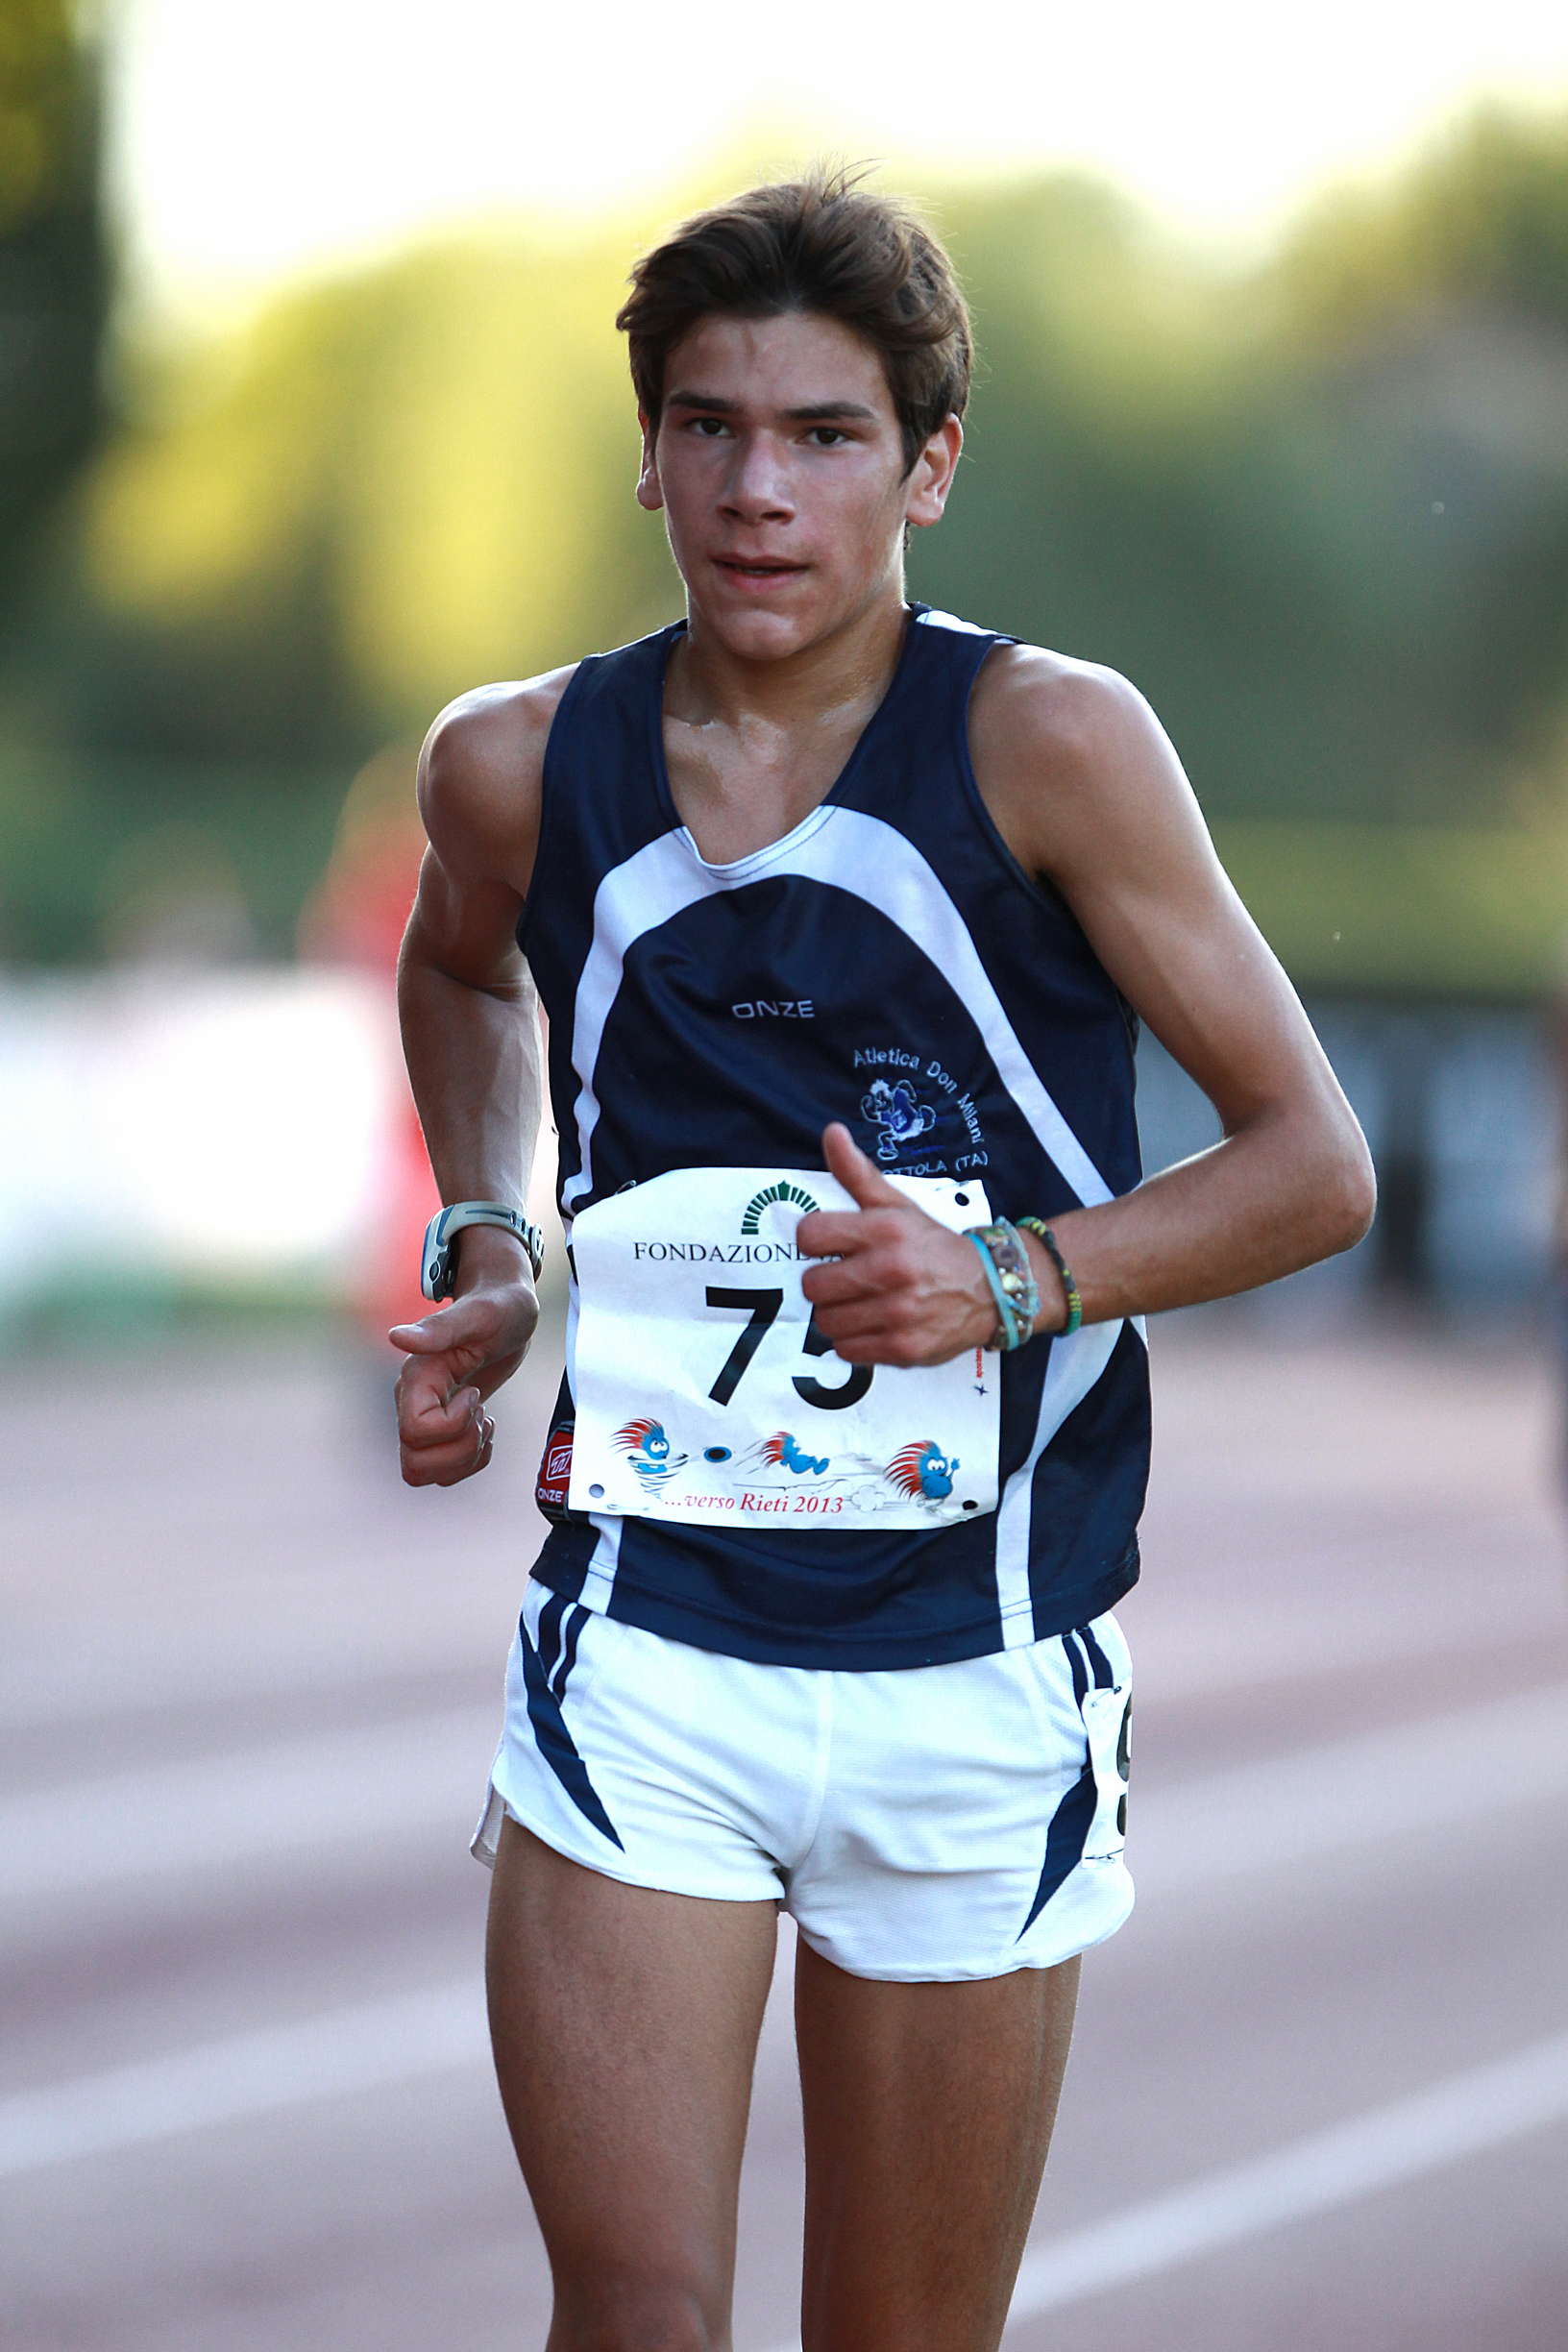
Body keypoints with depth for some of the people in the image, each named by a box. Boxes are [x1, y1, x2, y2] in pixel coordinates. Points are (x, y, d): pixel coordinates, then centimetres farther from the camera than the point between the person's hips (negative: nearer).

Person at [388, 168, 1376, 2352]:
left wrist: (1013, 1280, -19)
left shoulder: (1048, 740, -8)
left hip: (975, 1667, -1)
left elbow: (1316, 1165, -4)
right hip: (641, 1652, 1)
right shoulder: (522, 764, 1)